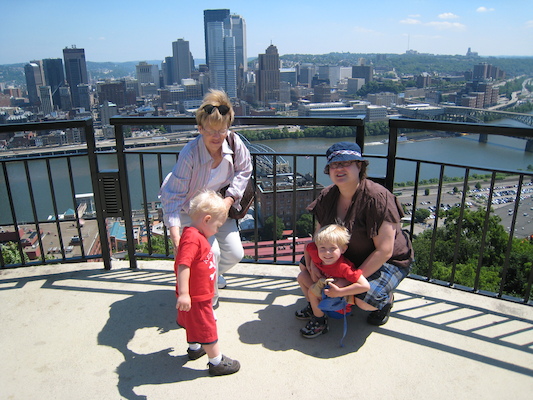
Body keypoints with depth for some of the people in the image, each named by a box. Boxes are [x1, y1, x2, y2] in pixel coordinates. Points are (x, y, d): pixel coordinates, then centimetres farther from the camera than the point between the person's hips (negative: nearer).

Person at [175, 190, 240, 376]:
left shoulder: (198, 235, 6)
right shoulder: (192, 238, -28)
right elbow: (182, 266, -35)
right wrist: (183, 294, -38)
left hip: (201, 294, 10)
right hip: (196, 297, -10)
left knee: (194, 324, 29)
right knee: (206, 328, 5)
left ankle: (194, 348, 49)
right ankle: (216, 362, 20)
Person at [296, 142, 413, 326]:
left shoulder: (377, 198, -28)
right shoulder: (327, 196, -8)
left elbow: (384, 251, -28)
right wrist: (314, 262, -15)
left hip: (388, 262, -5)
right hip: (348, 256, 6)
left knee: (365, 300, -30)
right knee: (305, 275, -5)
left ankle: (387, 298, 8)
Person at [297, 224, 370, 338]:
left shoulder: (344, 267, -37)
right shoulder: (315, 253, -19)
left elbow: (365, 286, -40)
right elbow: (307, 246, 4)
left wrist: (339, 292, -36)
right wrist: (308, 266, 0)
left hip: (341, 299, -7)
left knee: (312, 290, -24)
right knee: (302, 277, 6)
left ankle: (320, 322, -6)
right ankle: (312, 307, 20)